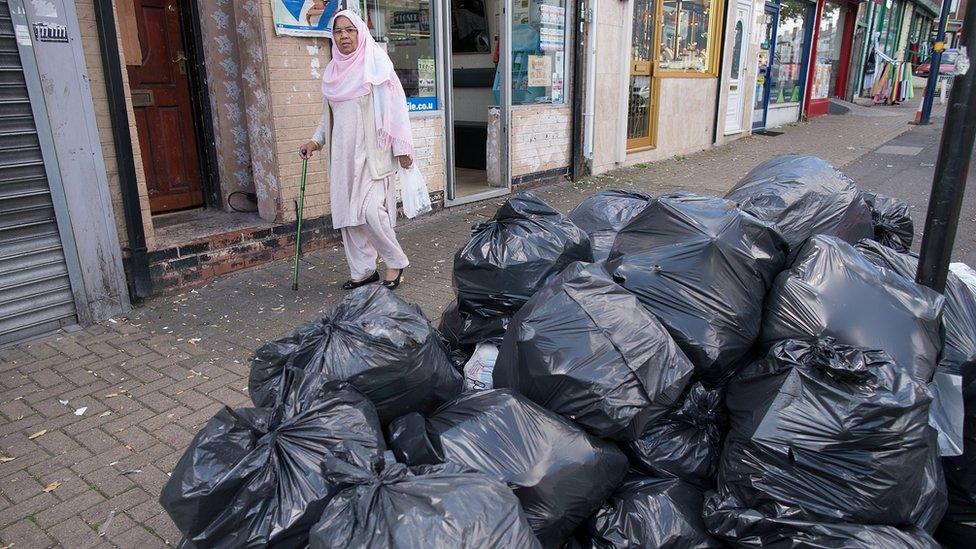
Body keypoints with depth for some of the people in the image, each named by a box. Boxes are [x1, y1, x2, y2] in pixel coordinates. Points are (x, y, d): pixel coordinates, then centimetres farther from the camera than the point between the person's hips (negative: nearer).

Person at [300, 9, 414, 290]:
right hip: (343, 154, 6)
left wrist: (401, 148, -10)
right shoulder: (334, 70, 12)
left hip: (372, 151, -6)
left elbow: (394, 109, -7)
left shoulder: (376, 64, -4)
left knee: (370, 210, -15)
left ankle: (396, 262, 7)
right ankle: (363, 270, 18)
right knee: (347, 213, 6)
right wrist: (316, 140, 11)